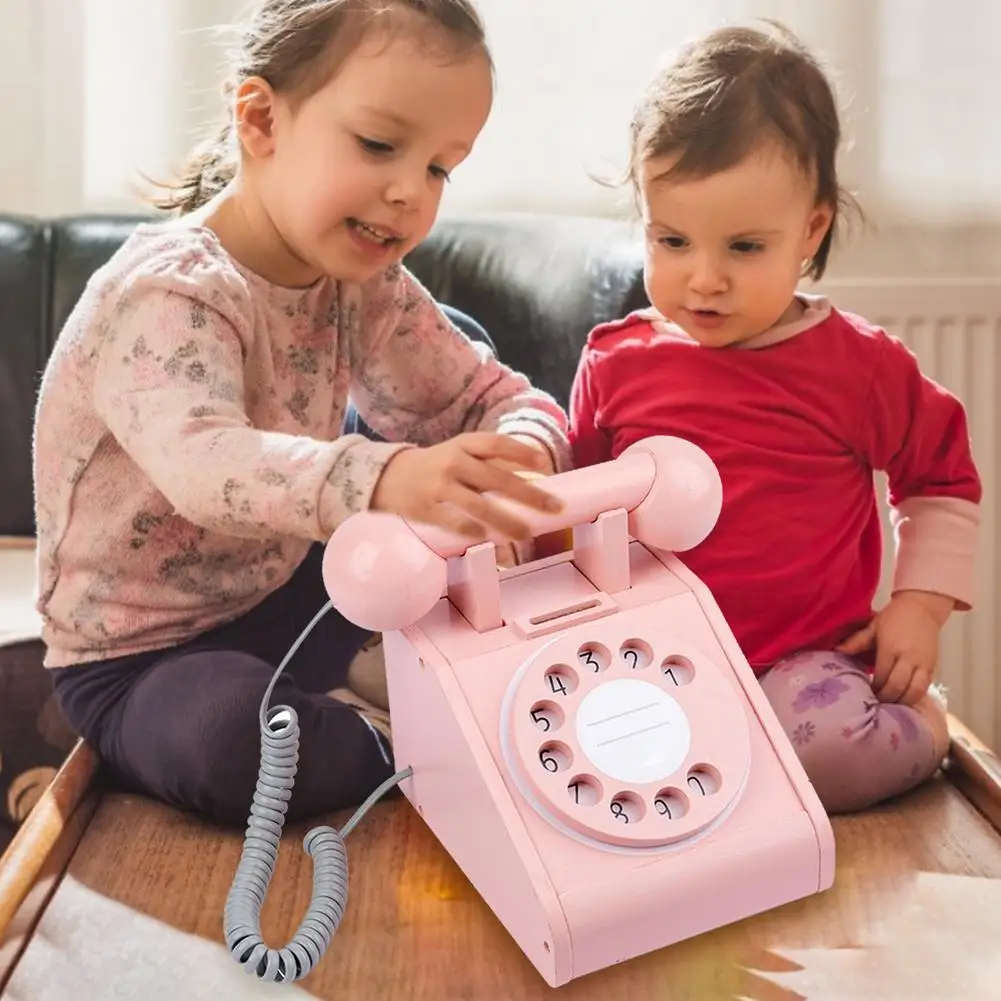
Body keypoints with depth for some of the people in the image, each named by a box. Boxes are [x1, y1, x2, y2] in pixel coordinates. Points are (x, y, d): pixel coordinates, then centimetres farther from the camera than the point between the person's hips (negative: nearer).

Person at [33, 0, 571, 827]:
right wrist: (382, 480, -65)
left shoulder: (362, 283, -3)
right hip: (141, 658, -7)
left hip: (289, 594, 7)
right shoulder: (166, 294, -27)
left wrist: (521, 458, -32)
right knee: (229, 732, -40)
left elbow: (493, 397, -5)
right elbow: (202, 461, -46)